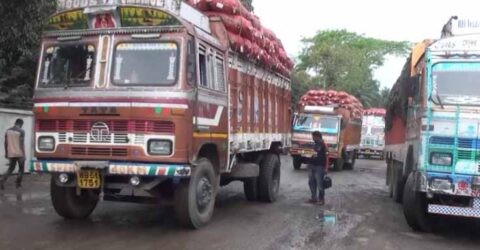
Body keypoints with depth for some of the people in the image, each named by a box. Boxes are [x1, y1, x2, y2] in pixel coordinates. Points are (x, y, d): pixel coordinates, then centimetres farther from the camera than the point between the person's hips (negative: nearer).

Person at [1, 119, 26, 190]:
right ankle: (18, 183, 15)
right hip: (19, 154, -5)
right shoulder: (21, 131, -12)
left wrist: (6, 153, 17)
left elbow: (6, 143, 8)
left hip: (11, 154, 5)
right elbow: (22, 144, -16)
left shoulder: (8, 131, 5)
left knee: (11, 169, 15)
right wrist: (24, 155, -13)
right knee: (21, 169, 13)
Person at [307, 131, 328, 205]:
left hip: (319, 167, -8)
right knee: (311, 182, 10)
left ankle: (321, 199, 4)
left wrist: (325, 168, -18)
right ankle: (314, 198, 20)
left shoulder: (323, 145, -10)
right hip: (312, 166, 8)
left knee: (319, 184, -5)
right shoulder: (314, 145, 14)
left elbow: (326, 157, -13)